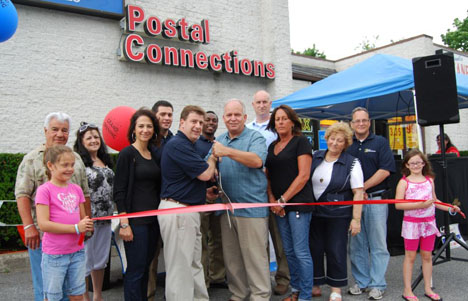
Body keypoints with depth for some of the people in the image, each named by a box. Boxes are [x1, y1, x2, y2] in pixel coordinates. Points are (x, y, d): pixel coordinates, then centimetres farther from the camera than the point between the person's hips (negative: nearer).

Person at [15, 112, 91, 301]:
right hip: (42, 234, -4)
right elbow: (22, 195, -10)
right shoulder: (32, 159, -2)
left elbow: (85, 194, 15)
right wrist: (29, 226, -18)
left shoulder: (76, 158, 12)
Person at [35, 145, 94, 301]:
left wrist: (87, 225, -7)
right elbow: (43, 224, -17)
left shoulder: (77, 189, 8)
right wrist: (76, 228, -19)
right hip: (54, 255, -5)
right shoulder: (44, 190, -10)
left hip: (77, 252, 5)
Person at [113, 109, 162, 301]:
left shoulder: (154, 154, 11)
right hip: (135, 219, -6)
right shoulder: (127, 154, -8)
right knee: (135, 269, -2)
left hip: (154, 218, 6)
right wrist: (124, 224, -17)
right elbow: (119, 191, -12)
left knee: (145, 266, 14)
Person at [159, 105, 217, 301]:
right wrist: (213, 157, 1)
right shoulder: (178, 144, -16)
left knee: (194, 264, 18)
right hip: (177, 210, -11)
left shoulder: (186, 145, 17)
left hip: (189, 210, 11)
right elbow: (205, 174, -18)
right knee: (180, 267, -1)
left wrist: (203, 193, 14)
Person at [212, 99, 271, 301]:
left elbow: (257, 160, -23)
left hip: (251, 207, -6)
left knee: (255, 256, 0)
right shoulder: (219, 140, 14)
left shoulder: (255, 137, -4)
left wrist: (227, 151, -28)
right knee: (231, 256, 14)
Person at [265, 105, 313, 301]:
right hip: (278, 205, 7)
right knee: (289, 251, 12)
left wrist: (283, 199, -11)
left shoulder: (301, 142, -4)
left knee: (301, 252, -5)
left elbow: (303, 175, -11)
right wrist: (271, 198, -1)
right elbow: (268, 176, 16)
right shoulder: (272, 146, 16)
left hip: (298, 203, -7)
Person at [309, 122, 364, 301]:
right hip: (314, 212, 4)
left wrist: (356, 219, -14)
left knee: (336, 251, 3)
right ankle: (315, 285, 24)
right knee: (314, 249, 8)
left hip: (338, 215, -3)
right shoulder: (315, 157, 5)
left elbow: (358, 193, -9)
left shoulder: (351, 164, -6)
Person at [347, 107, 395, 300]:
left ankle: (377, 285, 10)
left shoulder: (380, 142, 3)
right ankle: (361, 282, 21)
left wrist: (363, 187, -11)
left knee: (378, 245, 2)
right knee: (356, 245, 9)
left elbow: (385, 170, -7)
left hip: (376, 199, -3)